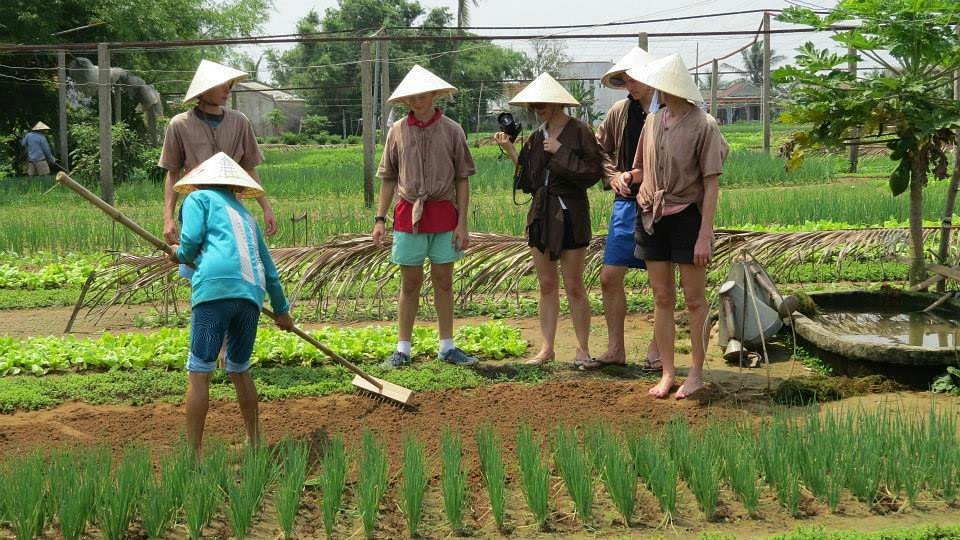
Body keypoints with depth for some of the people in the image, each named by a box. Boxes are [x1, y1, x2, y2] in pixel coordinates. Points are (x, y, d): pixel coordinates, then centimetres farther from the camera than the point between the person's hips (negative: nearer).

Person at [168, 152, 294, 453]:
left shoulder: (198, 198, 16)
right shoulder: (245, 215, 32)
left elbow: (191, 240, -2)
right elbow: (270, 271, 38)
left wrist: (180, 254, 21)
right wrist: (281, 310, 50)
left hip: (216, 287, -6)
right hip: (252, 293, 6)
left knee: (199, 374, -4)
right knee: (240, 370, 22)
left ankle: (193, 454, -9)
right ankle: (254, 443, 27)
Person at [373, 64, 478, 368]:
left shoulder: (451, 131, 1)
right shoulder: (398, 131, 4)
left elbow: (462, 180, 2)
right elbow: (388, 179, 8)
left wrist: (462, 223, -3)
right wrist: (380, 219, 2)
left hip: (444, 214, 0)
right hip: (408, 215, 0)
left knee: (443, 282, 6)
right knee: (410, 284, 4)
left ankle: (447, 347, 14)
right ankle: (403, 349, 10)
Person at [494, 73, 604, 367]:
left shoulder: (579, 132, -8)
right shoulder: (537, 137, 11)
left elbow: (594, 171, -15)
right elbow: (528, 180, 11)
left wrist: (561, 152, -16)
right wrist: (511, 151, 3)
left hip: (569, 214, -6)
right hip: (540, 214, 6)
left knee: (574, 287, -2)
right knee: (547, 286, 9)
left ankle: (583, 349, 6)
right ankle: (547, 348, 13)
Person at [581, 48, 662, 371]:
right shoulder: (620, 112, 7)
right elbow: (599, 149, 19)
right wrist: (612, 175, 2)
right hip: (628, 202, 5)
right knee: (609, 277, 4)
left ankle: (657, 350, 17)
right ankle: (615, 349, 15)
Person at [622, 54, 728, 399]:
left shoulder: (703, 126, -11)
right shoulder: (653, 121, 9)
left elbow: (711, 184, -12)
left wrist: (704, 235, -17)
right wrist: (630, 176, -3)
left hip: (687, 216, -6)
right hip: (653, 216, 6)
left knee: (694, 299, 2)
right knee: (662, 298, 8)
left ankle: (696, 373, 11)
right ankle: (667, 373, 14)